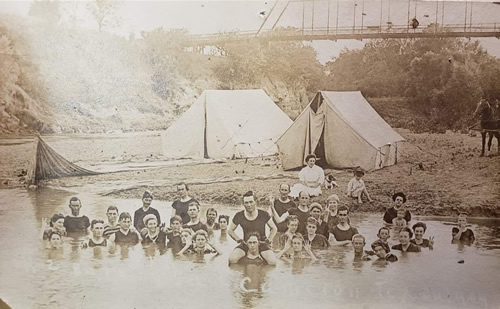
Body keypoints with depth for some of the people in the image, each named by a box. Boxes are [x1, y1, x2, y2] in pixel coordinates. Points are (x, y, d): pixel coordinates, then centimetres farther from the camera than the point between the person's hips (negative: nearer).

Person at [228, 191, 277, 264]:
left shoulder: (264, 215, -8)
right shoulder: (239, 216, -6)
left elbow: (274, 229, 8)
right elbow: (230, 230, 10)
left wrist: (268, 240, -4)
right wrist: (239, 240, -2)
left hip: (261, 243, -1)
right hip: (246, 244, 1)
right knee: (232, 259, -27)